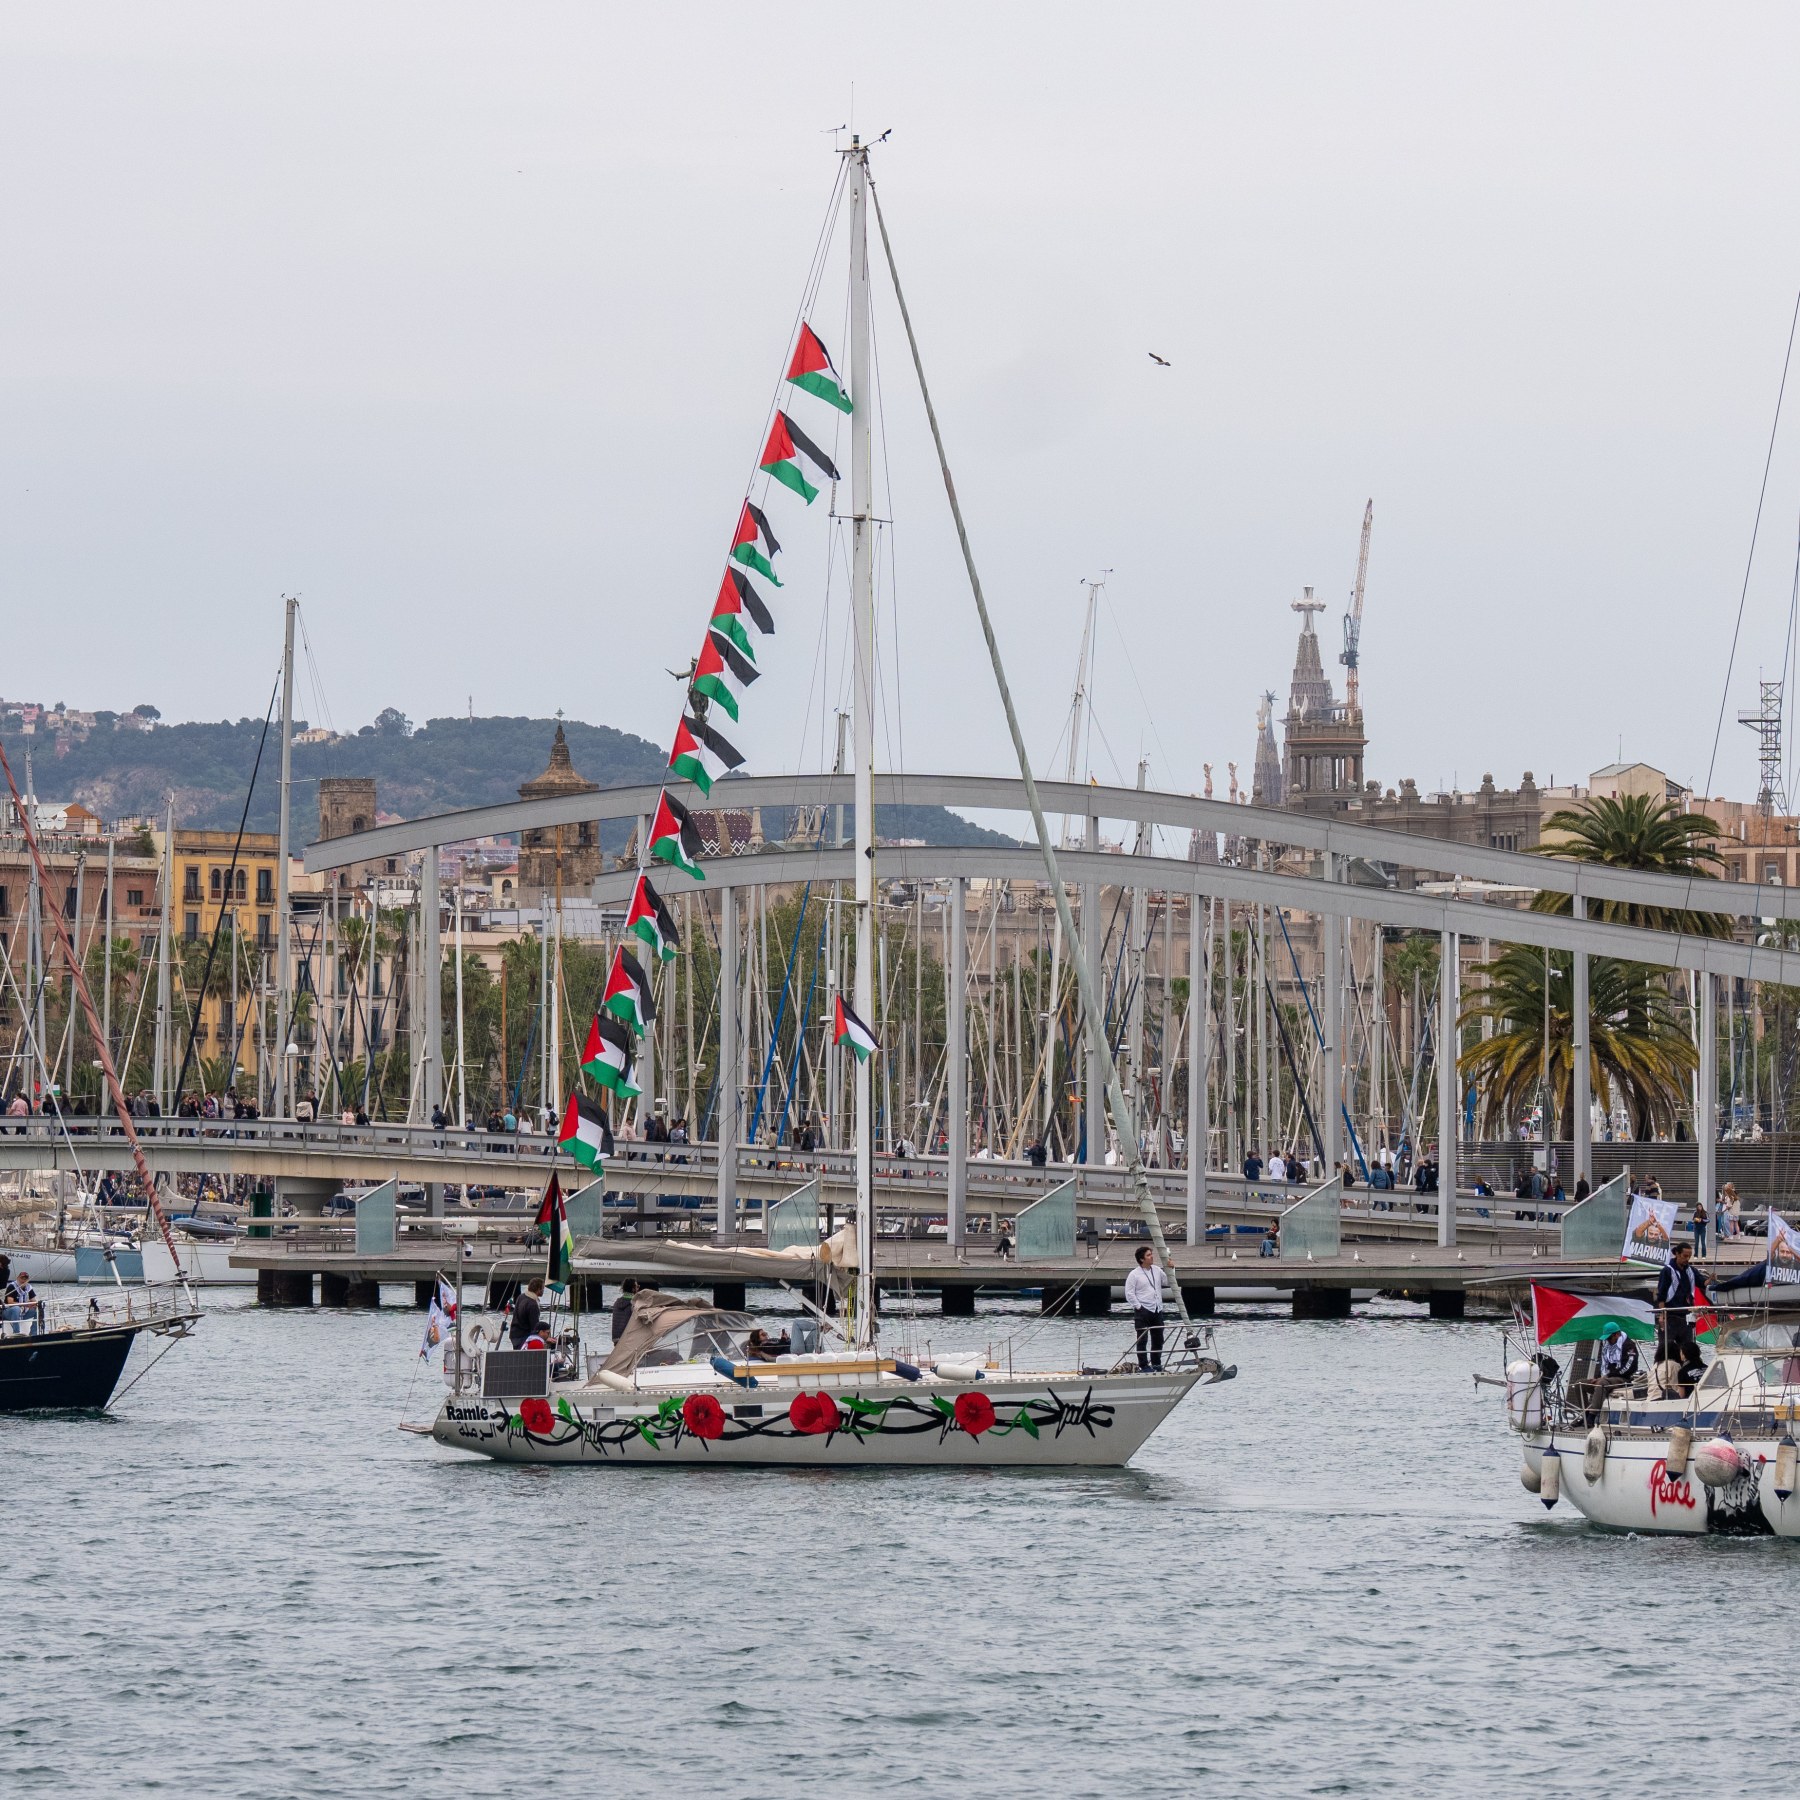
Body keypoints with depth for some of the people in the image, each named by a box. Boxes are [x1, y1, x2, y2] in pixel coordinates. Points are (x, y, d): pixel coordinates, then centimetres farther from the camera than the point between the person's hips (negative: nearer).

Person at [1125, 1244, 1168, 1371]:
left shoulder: (1157, 1270, 10)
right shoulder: (1134, 1275, -7)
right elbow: (1129, 1294, -9)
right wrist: (1138, 1306, -13)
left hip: (1157, 1310, 6)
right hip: (1142, 1312, -6)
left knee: (1158, 1340, 11)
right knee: (1142, 1340, -4)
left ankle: (1156, 1364, 22)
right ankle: (1143, 1365, 1)